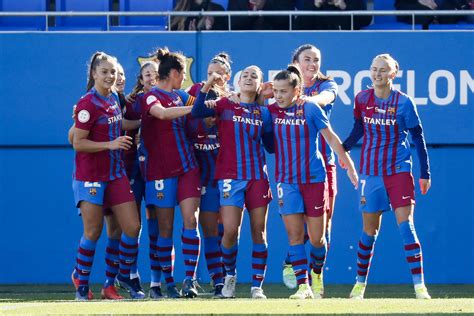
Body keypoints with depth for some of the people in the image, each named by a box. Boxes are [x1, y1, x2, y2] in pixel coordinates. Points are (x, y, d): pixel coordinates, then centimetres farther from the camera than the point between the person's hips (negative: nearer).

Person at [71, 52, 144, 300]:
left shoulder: (114, 98, 8)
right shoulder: (88, 104, -15)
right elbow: (78, 143, -16)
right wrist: (110, 144, -21)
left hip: (116, 174, 7)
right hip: (90, 176, -7)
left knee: (132, 227, 0)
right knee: (93, 232, -2)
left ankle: (124, 277, 18)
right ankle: (81, 286, 11)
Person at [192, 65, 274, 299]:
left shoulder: (263, 113, 11)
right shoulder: (225, 105, 4)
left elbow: (271, 146, 12)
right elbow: (197, 112, -11)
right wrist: (207, 86, -23)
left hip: (258, 176, 3)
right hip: (231, 177, -3)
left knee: (259, 232, 0)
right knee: (230, 230, -13)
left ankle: (257, 286, 7)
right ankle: (230, 274, 14)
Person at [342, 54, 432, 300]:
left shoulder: (404, 102, -6)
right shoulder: (362, 99, 1)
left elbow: (418, 138, 1)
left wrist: (425, 173, 2)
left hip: (399, 171, -2)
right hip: (371, 173, 2)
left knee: (406, 225, -12)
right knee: (369, 230, 8)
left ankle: (420, 286, -14)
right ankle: (360, 283, 23)